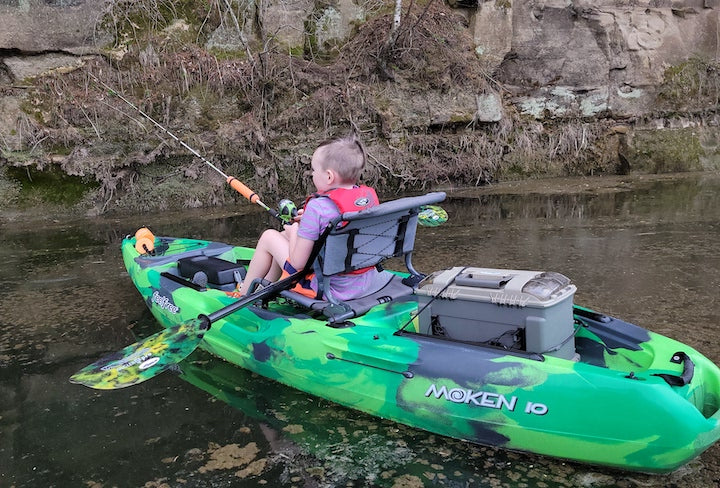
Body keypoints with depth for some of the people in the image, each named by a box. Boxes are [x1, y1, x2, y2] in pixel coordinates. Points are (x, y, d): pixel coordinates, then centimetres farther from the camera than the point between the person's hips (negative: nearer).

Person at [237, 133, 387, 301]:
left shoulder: (317, 207, -24)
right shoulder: (370, 195, -4)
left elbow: (297, 263, -18)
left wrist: (293, 232, 0)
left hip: (330, 289, -7)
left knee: (269, 237, 8)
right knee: (288, 233, 21)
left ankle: (244, 293, 28)